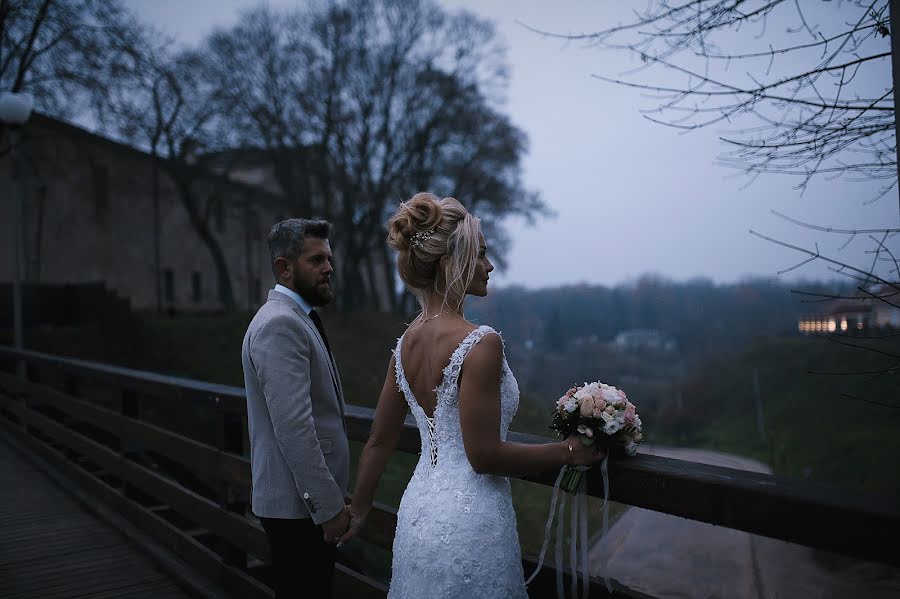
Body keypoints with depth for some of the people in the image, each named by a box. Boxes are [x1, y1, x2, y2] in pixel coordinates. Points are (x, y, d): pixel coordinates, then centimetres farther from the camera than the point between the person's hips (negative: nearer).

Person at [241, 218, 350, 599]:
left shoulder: (296, 319, 13)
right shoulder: (280, 324, -19)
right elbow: (293, 427, -25)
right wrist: (329, 506, -21)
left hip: (308, 499, 10)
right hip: (299, 504, -10)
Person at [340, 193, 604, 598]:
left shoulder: (406, 343, 1)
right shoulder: (480, 343, -21)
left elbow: (378, 443, 8)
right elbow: (484, 455, -21)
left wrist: (359, 509, 20)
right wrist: (569, 451, -9)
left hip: (417, 511, 7)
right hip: (469, 523, -7)